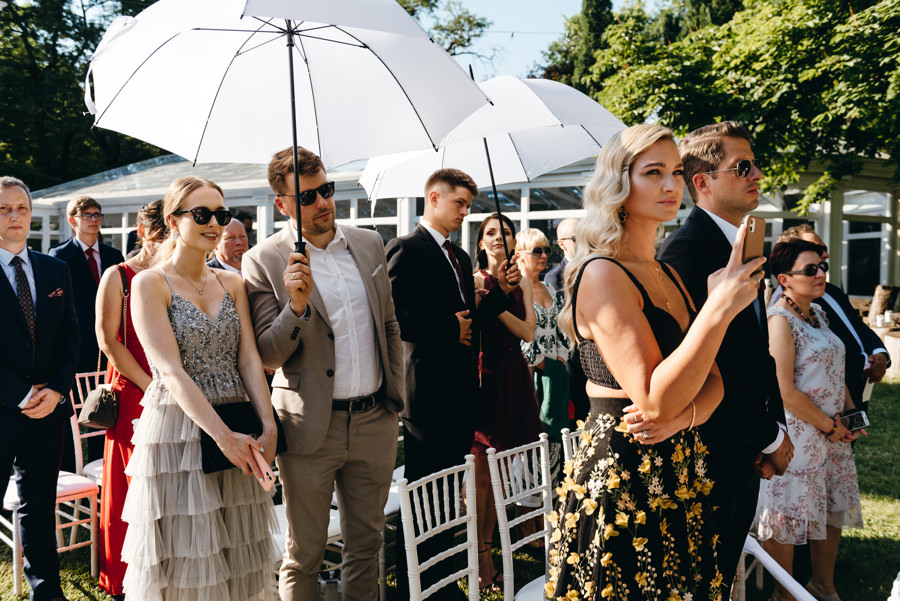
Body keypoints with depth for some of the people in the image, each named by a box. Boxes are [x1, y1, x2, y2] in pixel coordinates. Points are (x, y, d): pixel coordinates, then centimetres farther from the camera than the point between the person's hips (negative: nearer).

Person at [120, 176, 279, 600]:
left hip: (235, 431, 5)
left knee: (236, 557, 12)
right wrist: (223, 435, -21)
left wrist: (268, 425, -11)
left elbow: (249, 359, 2)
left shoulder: (231, 283, 10)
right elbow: (172, 372, -14)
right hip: (177, 430, -5)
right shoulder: (150, 284, -6)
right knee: (182, 557, 5)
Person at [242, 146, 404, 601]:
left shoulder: (369, 244, 6)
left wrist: (395, 394, 12)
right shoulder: (264, 261, -9)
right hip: (312, 428, -4)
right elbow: (267, 356, -10)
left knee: (366, 543, 18)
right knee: (304, 554, 10)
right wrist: (297, 305, -26)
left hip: (374, 423, 4)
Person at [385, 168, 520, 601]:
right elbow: (394, 317, -18)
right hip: (428, 390, -8)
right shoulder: (405, 250, -9)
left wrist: (500, 292, 5)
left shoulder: (460, 257, 18)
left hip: (460, 390, 8)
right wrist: (448, 328, -16)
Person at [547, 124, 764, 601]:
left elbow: (712, 379, 10)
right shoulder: (601, 274, -16)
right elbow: (654, 401, -22)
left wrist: (685, 414, -12)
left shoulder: (667, 275, 11)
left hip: (680, 475, 8)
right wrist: (719, 308, -25)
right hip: (621, 480, -8)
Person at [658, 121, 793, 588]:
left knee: (721, 577, 20)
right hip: (709, 454, -9)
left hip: (744, 456, 9)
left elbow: (759, 351, 14)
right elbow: (707, 363, -23)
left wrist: (774, 424, 1)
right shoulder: (688, 247, -18)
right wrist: (771, 436, -13)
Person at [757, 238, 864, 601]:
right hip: (797, 431, -9)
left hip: (832, 431, 9)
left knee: (834, 509, 17)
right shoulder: (780, 320, -16)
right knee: (787, 516, 1)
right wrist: (829, 426, -12)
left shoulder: (818, 313, 12)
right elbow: (784, 391, -20)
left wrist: (851, 412, 7)